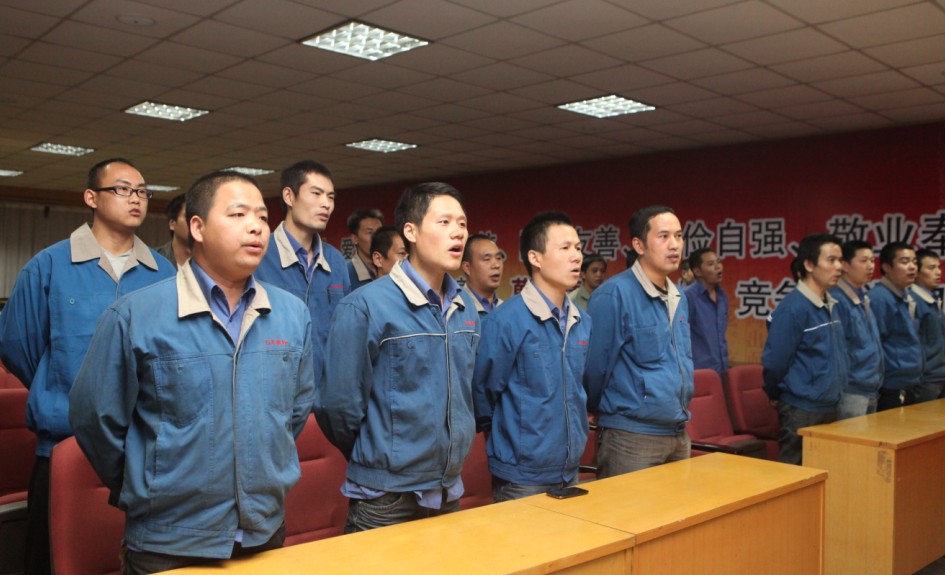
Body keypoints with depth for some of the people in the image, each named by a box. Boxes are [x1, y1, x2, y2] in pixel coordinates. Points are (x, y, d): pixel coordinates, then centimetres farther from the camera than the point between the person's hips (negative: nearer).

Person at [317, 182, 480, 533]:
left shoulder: (466, 309, 4)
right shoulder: (365, 306, -17)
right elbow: (339, 404, -14)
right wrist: (374, 457, 1)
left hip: (450, 493, 6)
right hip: (386, 498, -6)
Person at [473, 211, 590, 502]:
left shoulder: (583, 321, 3)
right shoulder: (505, 321, -18)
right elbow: (482, 394, -10)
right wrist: (511, 436, 3)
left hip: (571, 471, 6)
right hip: (522, 478, -6)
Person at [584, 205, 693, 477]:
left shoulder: (679, 298, 8)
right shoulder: (614, 295, -17)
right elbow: (595, 367, -12)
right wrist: (600, 411, 1)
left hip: (680, 436, 7)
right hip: (631, 438, -7)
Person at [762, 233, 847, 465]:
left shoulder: (831, 305, 7)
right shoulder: (793, 308, -20)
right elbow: (775, 362, -17)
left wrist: (834, 392, 16)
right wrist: (775, 396, -3)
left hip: (830, 407, 8)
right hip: (801, 410, -8)